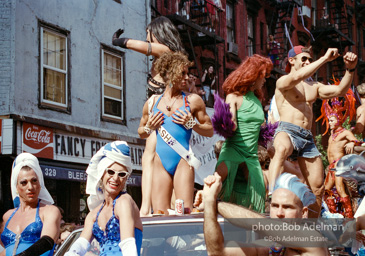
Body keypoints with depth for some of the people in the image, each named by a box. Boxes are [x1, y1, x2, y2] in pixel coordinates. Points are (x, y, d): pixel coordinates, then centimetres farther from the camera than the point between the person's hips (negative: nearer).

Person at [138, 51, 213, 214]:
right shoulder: (153, 103, 12)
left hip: (183, 161, -2)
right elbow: (141, 134, 25)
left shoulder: (192, 100, 7)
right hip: (160, 163, 2)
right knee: (159, 213, -5)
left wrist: (191, 123, -5)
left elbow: (209, 131, 11)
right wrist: (149, 127, 3)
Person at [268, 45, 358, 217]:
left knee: (318, 188, 5)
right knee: (281, 149, -45)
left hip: (308, 138, 7)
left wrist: (350, 69, -3)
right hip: (287, 131, -7)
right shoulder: (283, 82, 4)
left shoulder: (314, 87, 24)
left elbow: (340, 90, 12)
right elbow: (297, 77, -19)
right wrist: (325, 59, -17)